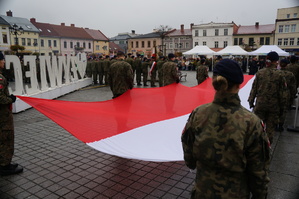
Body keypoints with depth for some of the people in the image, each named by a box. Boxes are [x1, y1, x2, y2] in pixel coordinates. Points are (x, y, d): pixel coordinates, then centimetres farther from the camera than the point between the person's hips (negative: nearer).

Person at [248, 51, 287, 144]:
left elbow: (254, 89, -1)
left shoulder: (259, 73, -5)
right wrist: (282, 105, 8)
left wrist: (251, 101, 8)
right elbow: (282, 92, -2)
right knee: (271, 126, 12)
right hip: (274, 105, 0)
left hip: (260, 104, 1)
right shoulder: (279, 75, -7)